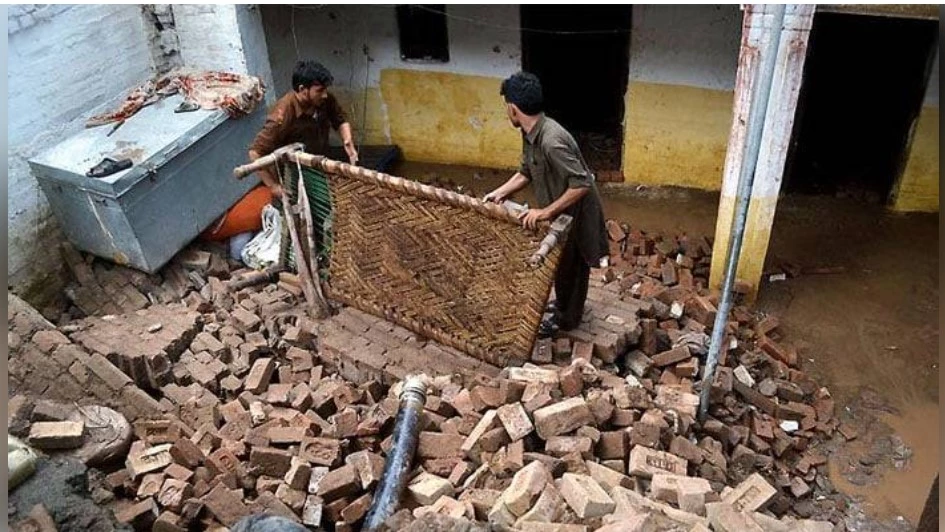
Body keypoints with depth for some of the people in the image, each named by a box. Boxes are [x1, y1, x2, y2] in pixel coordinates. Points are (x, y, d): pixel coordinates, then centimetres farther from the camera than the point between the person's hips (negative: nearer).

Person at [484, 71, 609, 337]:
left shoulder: (552, 141, -35)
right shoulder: (530, 134, -5)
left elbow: (582, 184, -36)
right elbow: (526, 173, 8)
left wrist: (546, 212, -33)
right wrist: (500, 193, -4)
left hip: (575, 213, -9)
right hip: (562, 211, 9)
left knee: (569, 266, 12)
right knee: (564, 264, 27)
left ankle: (566, 318, 33)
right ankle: (566, 304, 49)